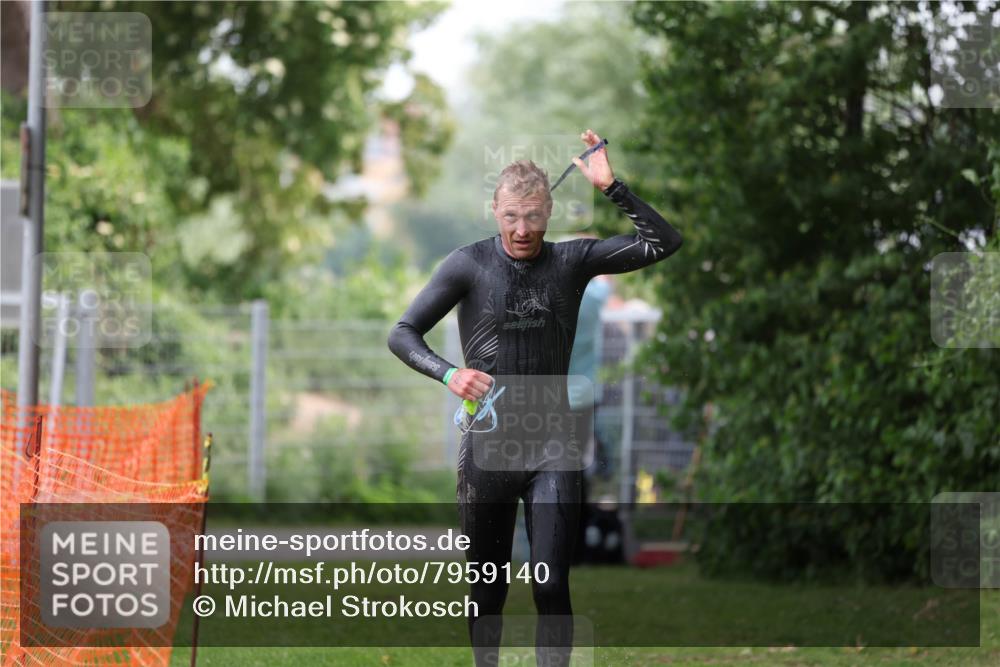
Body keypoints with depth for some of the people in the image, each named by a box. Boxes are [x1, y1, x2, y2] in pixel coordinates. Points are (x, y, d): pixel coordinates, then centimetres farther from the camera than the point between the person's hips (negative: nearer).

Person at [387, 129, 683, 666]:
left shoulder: (571, 261, 2)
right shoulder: (468, 264, -3)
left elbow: (664, 242, -3)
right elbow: (402, 334, -3)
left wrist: (612, 188, -14)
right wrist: (447, 373, -22)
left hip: (552, 450, 0)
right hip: (487, 447, 0)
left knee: (551, 587, -10)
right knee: (487, 589, 10)